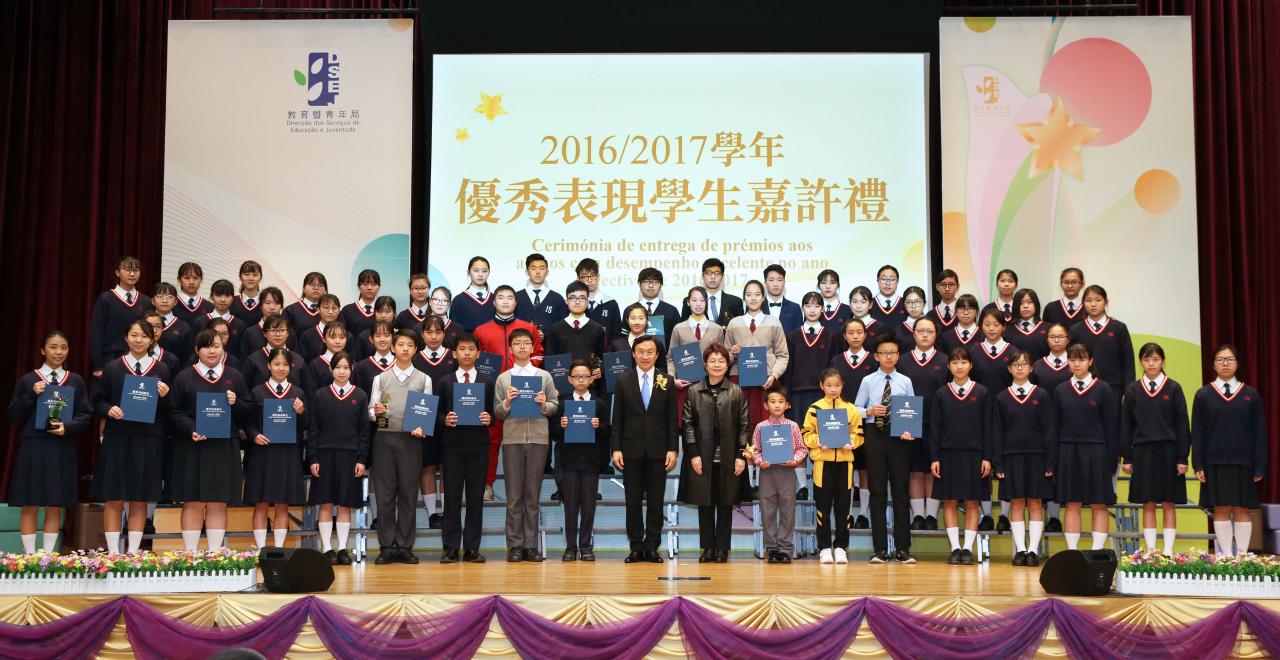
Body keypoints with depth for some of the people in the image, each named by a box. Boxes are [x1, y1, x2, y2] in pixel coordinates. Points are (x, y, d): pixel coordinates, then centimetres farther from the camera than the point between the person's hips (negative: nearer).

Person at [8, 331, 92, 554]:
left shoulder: (76, 381, 9)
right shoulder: (27, 380, 5)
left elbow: (86, 416, 6)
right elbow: (13, 417, 2)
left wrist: (68, 427, -13)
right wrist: (32, 396, -11)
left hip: (63, 449, 1)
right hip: (33, 447, -1)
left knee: (55, 506, 3)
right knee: (30, 505, 0)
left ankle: (48, 555, 8)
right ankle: (30, 554, 5)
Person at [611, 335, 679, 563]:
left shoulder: (667, 382, 5)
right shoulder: (623, 381, 5)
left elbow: (672, 419, 3)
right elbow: (617, 419, 3)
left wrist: (673, 449, -4)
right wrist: (616, 449, -4)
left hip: (658, 450, 0)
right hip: (632, 450, 0)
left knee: (656, 501, 3)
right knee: (633, 501, 4)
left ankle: (652, 547, 10)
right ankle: (636, 547, 11)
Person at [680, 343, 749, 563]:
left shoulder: (737, 392, 3)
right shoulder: (694, 391, 4)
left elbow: (744, 426, 1)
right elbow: (688, 424, 2)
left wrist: (741, 456, -5)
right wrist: (693, 454, -5)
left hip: (728, 459, 0)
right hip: (702, 458, 0)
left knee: (725, 504, 5)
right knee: (704, 503, 5)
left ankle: (722, 548, 13)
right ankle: (708, 548, 14)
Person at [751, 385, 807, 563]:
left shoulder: (793, 426, 3)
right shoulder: (760, 427, 4)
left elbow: (802, 448, 5)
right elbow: (755, 449, 6)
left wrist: (795, 460, -12)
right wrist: (759, 461, -12)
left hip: (787, 471, 0)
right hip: (767, 471, 1)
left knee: (787, 510, 2)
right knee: (768, 511, 3)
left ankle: (785, 548, 9)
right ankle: (771, 548, 12)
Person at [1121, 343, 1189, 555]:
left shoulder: (1174, 388, 2)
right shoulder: (1132, 390, 5)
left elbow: (1182, 425, 0)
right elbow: (1126, 426, 6)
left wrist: (1182, 458, -5)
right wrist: (1126, 458, 2)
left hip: (1168, 452, -1)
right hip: (1142, 452, 1)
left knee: (1169, 504, 3)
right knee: (1148, 505, 4)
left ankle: (1168, 551, 7)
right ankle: (1150, 550, 9)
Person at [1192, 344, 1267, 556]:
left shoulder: (1251, 395, 6)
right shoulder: (1203, 395, 5)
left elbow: (1259, 433, 5)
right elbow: (1197, 432, 4)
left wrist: (1260, 467, -2)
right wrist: (1198, 465, -4)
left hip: (1243, 462, 0)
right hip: (1214, 462, 0)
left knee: (1242, 510, 2)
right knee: (1221, 510, 1)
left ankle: (1242, 555, 7)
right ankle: (1226, 555, 6)